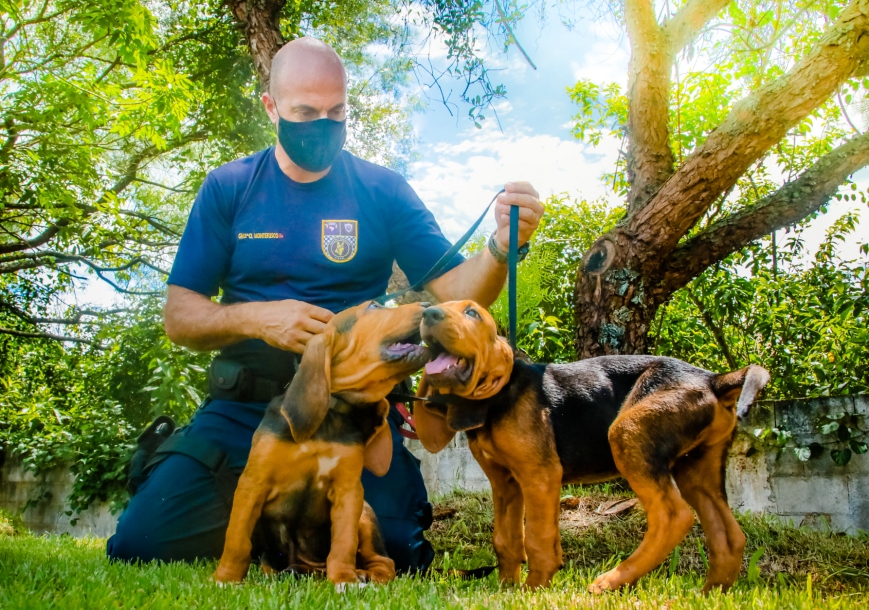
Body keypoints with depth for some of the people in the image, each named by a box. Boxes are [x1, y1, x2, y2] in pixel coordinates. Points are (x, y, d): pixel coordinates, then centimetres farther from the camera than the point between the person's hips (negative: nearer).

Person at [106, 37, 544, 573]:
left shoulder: (383, 191, 4)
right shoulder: (228, 188, 5)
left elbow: (455, 292, -1)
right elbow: (179, 317, 2)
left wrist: (501, 248, -22)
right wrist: (258, 318, -17)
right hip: (245, 407, 1)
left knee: (393, 556, -18)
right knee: (140, 546, -12)